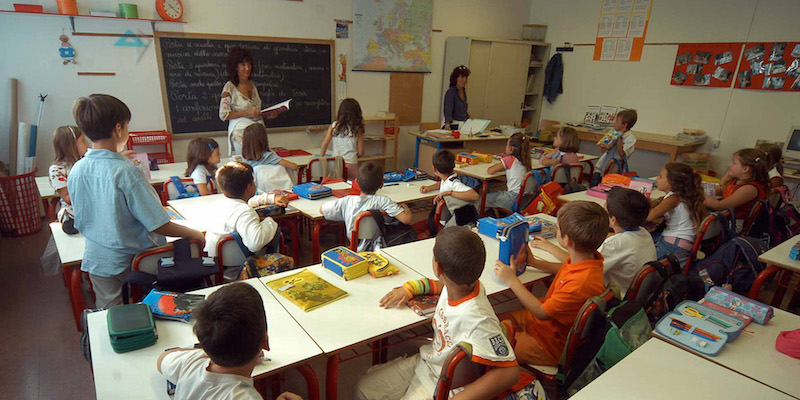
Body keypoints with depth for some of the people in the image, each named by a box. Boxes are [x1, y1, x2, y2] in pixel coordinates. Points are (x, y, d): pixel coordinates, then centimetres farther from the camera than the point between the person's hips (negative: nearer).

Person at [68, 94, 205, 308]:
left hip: (98, 259, 5)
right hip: (133, 261, -5)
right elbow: (158, 225, -23)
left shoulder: (76, 170, -6)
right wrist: (194, 234, -10)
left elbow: (81, 221, 9)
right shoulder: (126, 172, -25)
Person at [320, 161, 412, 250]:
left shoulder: (346, 202, -8)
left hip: (358, 251, 3)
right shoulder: (382, 200, -15)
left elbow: (322, 209, 7)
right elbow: (406, 220, -21)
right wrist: (405, 208, 2)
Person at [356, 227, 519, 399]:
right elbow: (442, 285, 11)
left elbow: (509, 372, -34)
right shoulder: (463, 283, -15)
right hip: (424, 362, 7)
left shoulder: (478, 320, -38)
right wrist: (410, 287, -1)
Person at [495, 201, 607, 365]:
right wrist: (534, 263, 9)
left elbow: (542, 312, -24)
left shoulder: (581, 284, -38)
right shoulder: (586, 258, -10)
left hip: (551, 345, -8)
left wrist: (512, 280, -17)